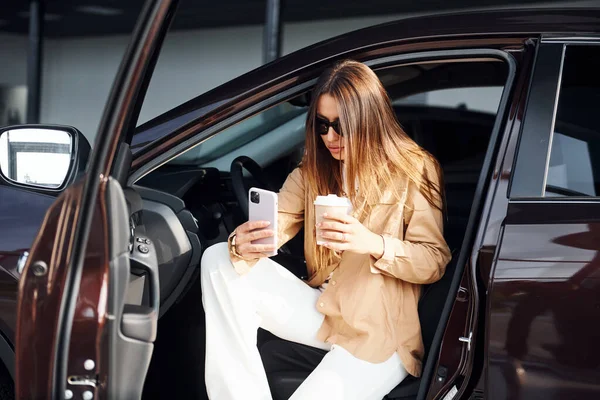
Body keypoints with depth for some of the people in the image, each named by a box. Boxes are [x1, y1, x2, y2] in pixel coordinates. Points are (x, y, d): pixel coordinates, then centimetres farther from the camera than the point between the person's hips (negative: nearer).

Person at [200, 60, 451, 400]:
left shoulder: (415, 169, -4)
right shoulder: (314, 168, 9)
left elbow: (436, 261, -9)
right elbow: (273, 227, -3)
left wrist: (374, 244, -28)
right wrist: (242, 246, -28)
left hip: (380, 332, -5)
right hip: (321, 310, 6)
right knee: (219, 262, -14)